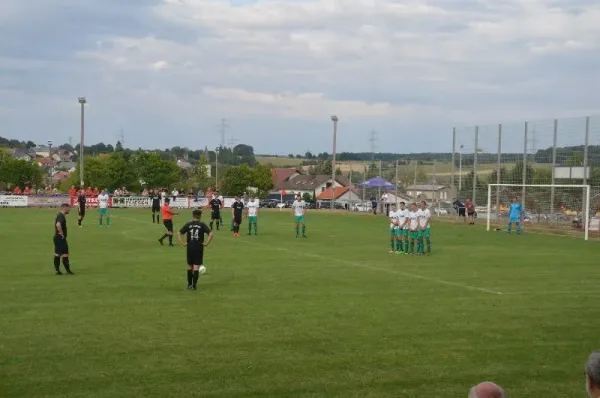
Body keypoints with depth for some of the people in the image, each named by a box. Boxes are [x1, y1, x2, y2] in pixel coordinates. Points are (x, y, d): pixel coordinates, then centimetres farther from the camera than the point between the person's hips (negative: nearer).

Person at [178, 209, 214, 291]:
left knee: (190, 266, 15)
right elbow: (211, 234, -14)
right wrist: (206, 243, -7)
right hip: (199, 248, -2)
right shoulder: (202, 225, -4)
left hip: (190, 248, 2)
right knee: (196, 267, 1)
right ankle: (194, 285, -4)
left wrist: (183, 243, 1)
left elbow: (179, 234, -2)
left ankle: (189, 284, 22)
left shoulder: (188, 224, 1)